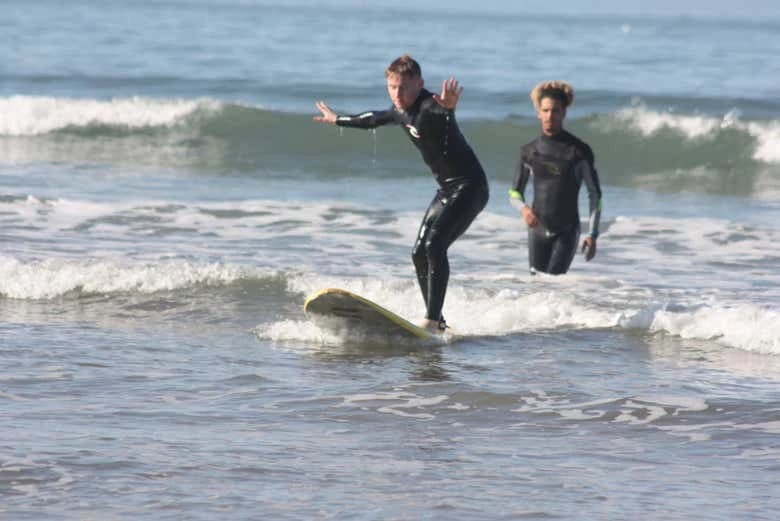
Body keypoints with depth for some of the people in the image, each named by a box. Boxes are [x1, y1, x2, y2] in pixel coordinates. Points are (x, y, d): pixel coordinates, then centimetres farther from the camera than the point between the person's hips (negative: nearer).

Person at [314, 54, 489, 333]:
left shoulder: (429, 107, -22)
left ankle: (432, 320, -27)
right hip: (446, 189, 10)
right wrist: (339, 120, 46)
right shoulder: (401, 111, 7)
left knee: (434, 245, -23)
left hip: (470, 187, -10)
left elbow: (439, 109, -49)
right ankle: (436, 322, 15)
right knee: (420, 253, 7)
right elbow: (376, 119, 31)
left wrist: (448, 106, -73)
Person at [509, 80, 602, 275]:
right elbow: (515, 192, 11)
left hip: (567, 231, -3)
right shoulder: (529, 151, 4)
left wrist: (592, 234, -6)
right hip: (538, 229, 3)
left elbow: (594, 195, 0)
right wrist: (524, 208, -12)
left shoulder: (579, 151, -4)